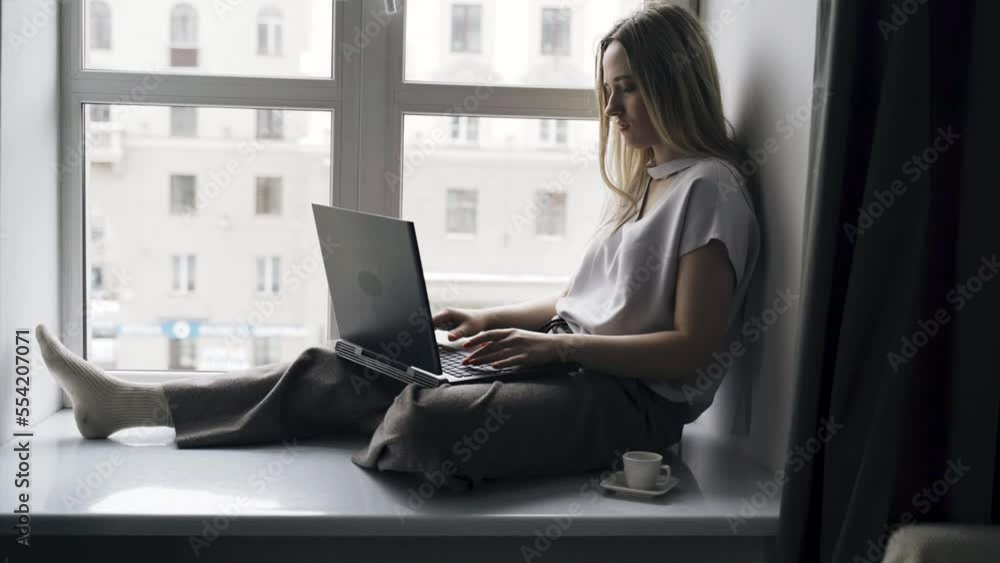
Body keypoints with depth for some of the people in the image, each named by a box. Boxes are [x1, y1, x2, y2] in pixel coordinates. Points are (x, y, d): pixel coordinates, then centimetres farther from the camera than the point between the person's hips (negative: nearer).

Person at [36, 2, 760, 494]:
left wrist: (556, 344, -19)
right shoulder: (641, 182, 19)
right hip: (571, 364, 8)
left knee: (432, 416, -35)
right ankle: (130, 404, -2)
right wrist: (493, 319, 8)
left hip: (633, 400, -8)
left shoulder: (709, 189, -10)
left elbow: (692, 348, -16)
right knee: (345, 369, -4)